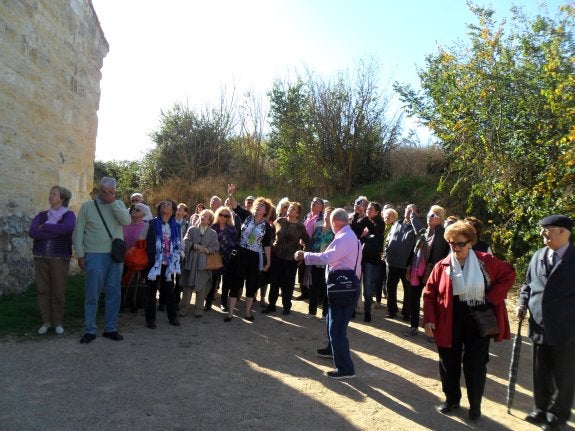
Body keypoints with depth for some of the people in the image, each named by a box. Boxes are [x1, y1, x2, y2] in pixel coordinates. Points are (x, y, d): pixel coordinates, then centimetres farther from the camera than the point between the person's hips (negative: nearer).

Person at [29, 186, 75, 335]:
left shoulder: (69, 214, -1)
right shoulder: (42, 215, 8)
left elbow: (68, 228, -24)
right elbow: (32, 232, -8)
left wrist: (45, 227, -14)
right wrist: (57, 231, -16)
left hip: (60, 258, -3)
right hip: (41, 257, 3)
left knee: (58, 291, 0)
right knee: (42, 289, 5)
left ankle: (58, 322, 13)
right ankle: (46, 321, 17)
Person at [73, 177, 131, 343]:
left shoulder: (119, 204, 9)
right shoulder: (87, 206, 4)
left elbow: (127, 220, -10)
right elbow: (78, 232, 2)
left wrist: (113, 203, -11)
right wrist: (80, 255, -4)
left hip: (116, 256, 3)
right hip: (95, 256, -2)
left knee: (114, 294, 8)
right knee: (92, 295, 1)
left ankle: (110, 328, 18)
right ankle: (89, 330, 12)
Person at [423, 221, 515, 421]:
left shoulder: (486, 261, -5)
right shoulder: (442, 266, -4)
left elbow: (508, 274, 2)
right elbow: (429, 293, -1)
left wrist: (492, 298, -7)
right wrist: (429, 319, -9)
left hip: (479, 322, -1)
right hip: (450, 324, 1)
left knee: (476, 365, 8)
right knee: (449, 363, 12)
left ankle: (475, 405, 29)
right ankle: (451, 399, 34)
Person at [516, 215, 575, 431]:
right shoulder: (538, 256, 5)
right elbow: (528, 284, 13)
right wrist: (522, 304, -2)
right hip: (539, 326, 5)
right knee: (540, 373, 16)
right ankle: (541, 410, 34)